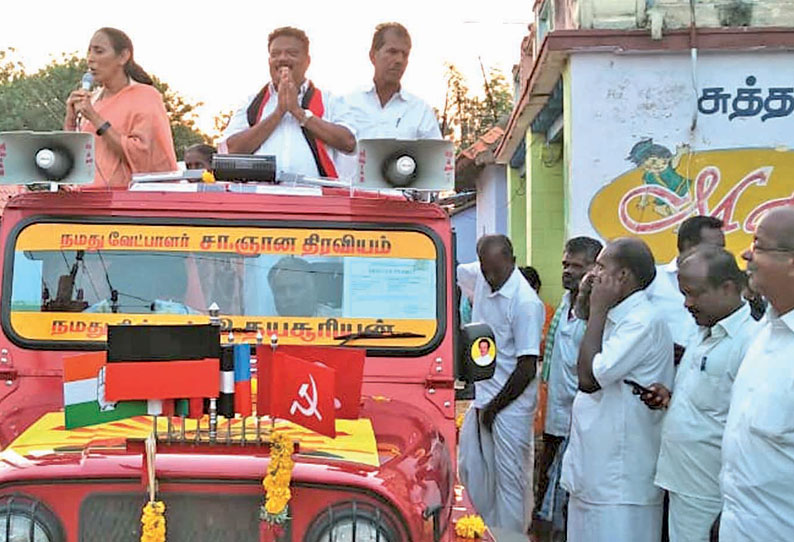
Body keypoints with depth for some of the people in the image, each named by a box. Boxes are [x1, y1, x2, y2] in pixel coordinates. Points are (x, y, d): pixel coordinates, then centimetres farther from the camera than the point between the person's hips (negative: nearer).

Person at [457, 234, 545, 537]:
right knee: (472, 472, 17)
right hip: (481, 398, 8)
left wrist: (494, 407, -10)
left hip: (510, 407, -8)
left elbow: (527, 369, -18)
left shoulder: (525, 302, -20)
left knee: (509, 482, 1)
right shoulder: (479, 277, 0)